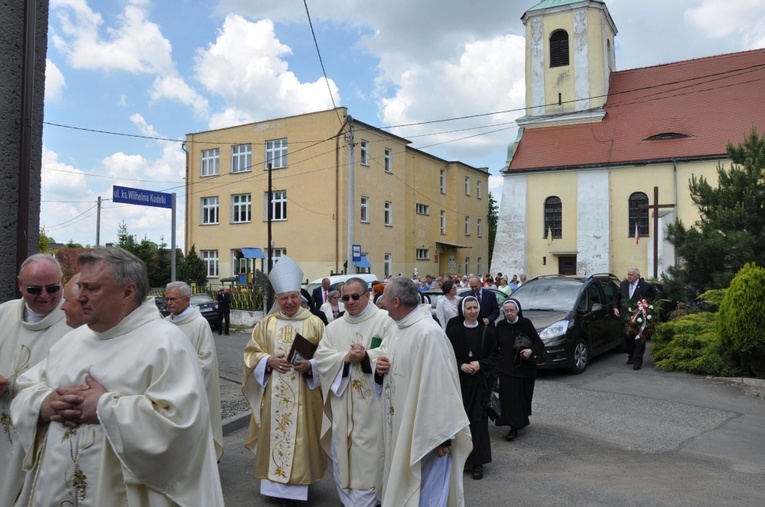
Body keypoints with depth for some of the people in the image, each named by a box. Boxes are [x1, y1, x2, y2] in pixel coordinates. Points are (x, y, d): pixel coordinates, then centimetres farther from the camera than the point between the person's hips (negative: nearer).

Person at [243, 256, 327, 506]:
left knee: (300, 437, 2)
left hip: (303, 396, -2)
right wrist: (268, 361, -13)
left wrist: (309, 365, -18)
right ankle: (274, 481, 20)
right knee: (274, 435, 6)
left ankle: (297, 483, 14)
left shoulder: (315, 323, -1)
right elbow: (251, 354, 6)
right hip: (273, 395, 2)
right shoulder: (266, 324, 5)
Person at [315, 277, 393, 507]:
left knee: (369, 452, 0)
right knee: (343, 448, 12)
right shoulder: (334, 326, 11)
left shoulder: (385, 320, -2)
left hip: (372, 400, -4)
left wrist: (367, 356, -21)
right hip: (342, 400, 4)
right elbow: (321, 356, 1)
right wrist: (346, 358, -15)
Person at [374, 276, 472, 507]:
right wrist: (379, 369, -5)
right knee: (401, 488, 21)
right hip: (397, 427, 9)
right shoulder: (395, 329, 7)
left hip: (423, 432, -9)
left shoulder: (428, 333, -23)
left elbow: (440, 386, -24)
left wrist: (442, 435, -21)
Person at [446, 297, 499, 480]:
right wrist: (461, 365, -15)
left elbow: (495, 355, 4)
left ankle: (478, 462, 7)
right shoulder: (453, 332, -1)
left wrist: (480, 364, -12)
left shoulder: (487, 332, 2)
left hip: (480, 382, 0)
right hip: (459, 381, 0)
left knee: (478, 420, -1)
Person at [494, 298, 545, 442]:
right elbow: (494, 345, 5)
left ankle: (521, 421, 30)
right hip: (506, 368, 1)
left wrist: (531, 351, -26)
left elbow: (539, 343, -8)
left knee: (523, 397, 9)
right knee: (509, 398, -6)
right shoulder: (501, 325, 0)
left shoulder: (526, 323, -6)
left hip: (525, 368, -1)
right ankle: (514, 428, 0)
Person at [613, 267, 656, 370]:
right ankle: (631, 356, 32)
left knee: (639, 340, -1)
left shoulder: (646, 286, -8)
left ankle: (637, 361, 6)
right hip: (626, 318, 4)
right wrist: (615, 307, 3)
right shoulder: (623, 284, 6)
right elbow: (617, 297, 16)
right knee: (628, 338, 13)